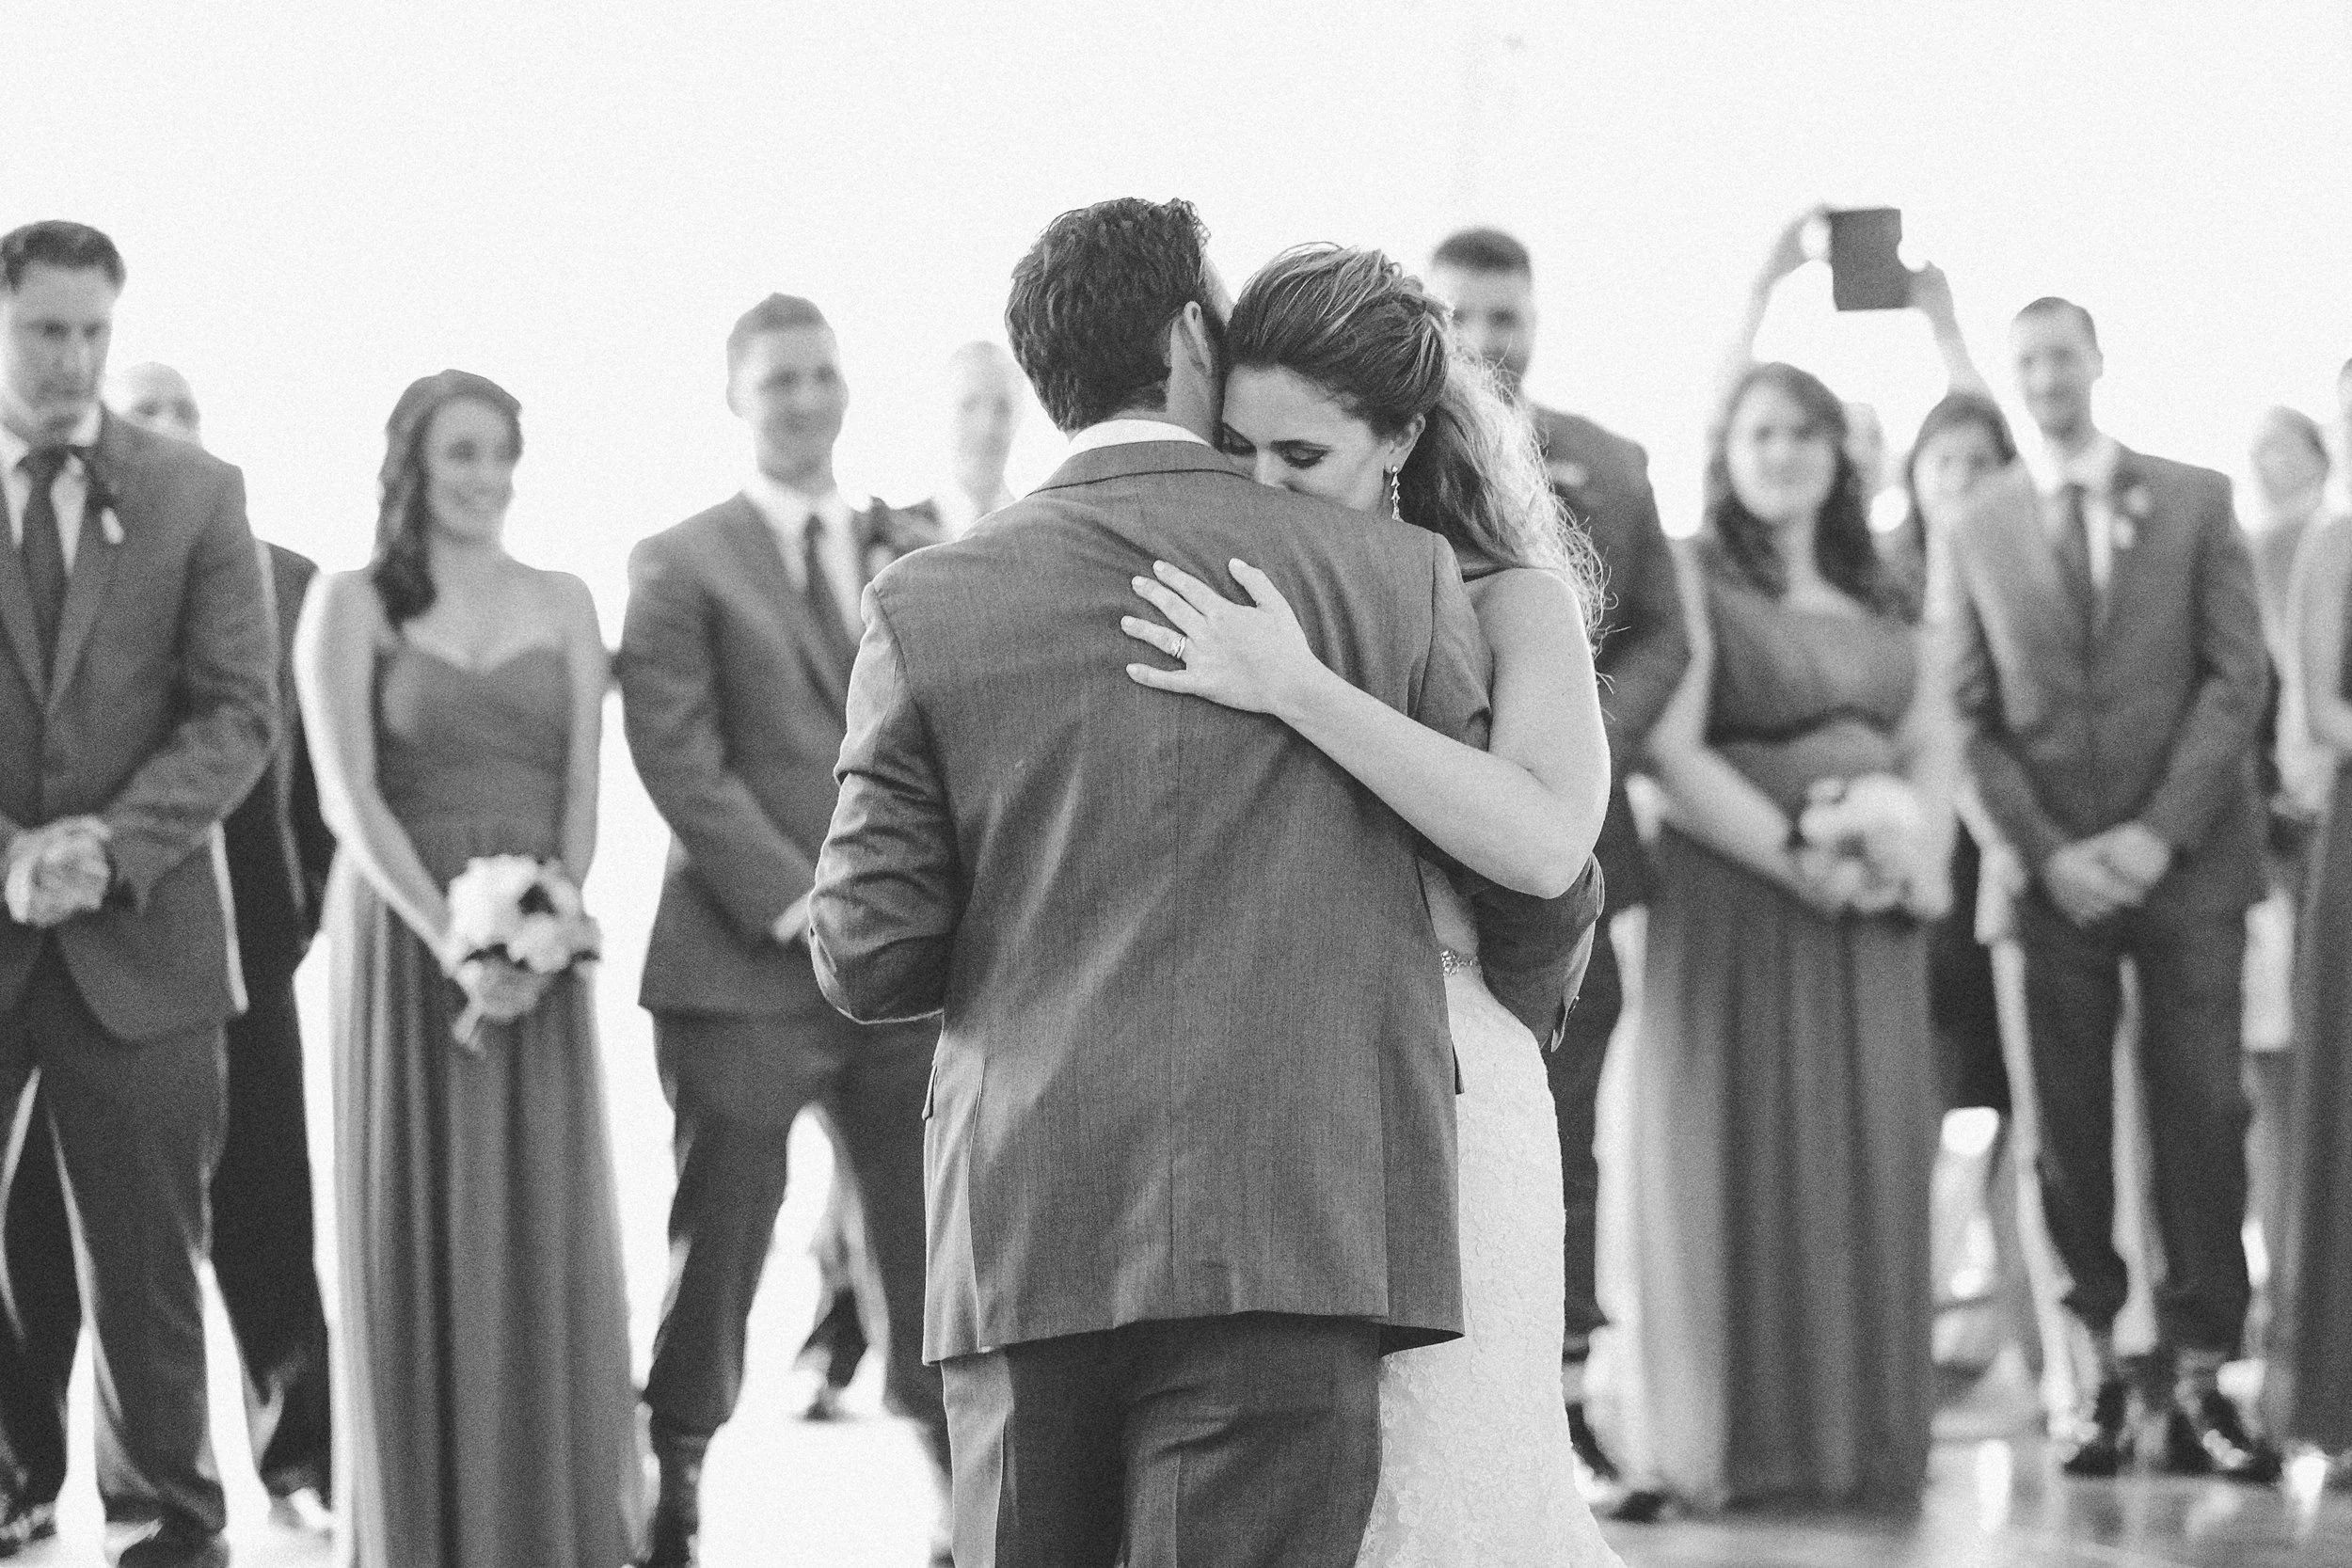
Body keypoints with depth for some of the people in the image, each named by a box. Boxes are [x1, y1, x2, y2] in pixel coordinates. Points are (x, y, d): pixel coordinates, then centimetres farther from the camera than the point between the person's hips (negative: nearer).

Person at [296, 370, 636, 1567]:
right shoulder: (352, 605, 2)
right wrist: (451, 941, -18)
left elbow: (582, 789, 4)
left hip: (541, 957, 2)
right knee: (415, 1230, 0)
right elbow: (349, 793, -7)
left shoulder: (562, 605, 10)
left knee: (547, 1230, 1)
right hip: (404, 941, -2)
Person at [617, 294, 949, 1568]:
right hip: (748, 963, -3)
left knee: (936, 1259, 1)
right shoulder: (681, 565, 3)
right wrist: (798, 904, -13)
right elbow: (678, 760, -6)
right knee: (715, 1253, 1)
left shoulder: (919, 555, 15)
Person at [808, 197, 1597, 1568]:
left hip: (1023, 1242, 2)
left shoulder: (928, 606, 4)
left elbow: (870, 958, 2)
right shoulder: (1391, 575, 2)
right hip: (1294, 1235, -2)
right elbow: (1543, 882, 10)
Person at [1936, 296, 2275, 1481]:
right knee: (2070, 1129, 0)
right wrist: (2044, 849, -7)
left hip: (2187, 857, -1)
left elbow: (2237, 676, 1)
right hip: (2054, 871, 1)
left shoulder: (2194, 502, 7)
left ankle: (2200, 1381, 1)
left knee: (2202, 1115, -3)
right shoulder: (1976, 528, 9)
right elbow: (1970, 715, 5)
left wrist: (2160, 830, -9)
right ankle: (2096, 1372, 6)